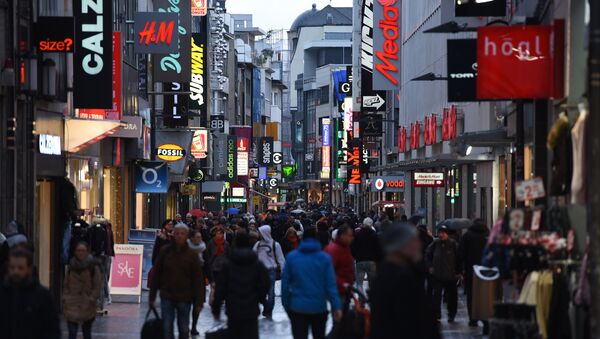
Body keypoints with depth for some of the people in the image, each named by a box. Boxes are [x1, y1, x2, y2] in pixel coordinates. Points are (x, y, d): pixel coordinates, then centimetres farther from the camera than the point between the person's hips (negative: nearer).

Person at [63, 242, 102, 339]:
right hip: (72, 305, 2)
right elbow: (66, 284, 11)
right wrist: (65, 298, 2)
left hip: (87, 305, -2)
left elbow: (98, 286, -4)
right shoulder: (71, 265, 6)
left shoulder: (93, 266, -4)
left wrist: (91, 299, -12)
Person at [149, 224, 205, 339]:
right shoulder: (165, 251, -2)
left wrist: (199, 301, -9)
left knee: (184, 329, 9)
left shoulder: (192, 255, -3)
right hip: (167, 297, 0)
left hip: (184, 298, 0)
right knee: (167, 329, -1)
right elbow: (156, 274, 2)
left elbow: (198, 279, -3)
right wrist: (152, 296, 2)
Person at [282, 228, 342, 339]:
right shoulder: (325, 258, -4)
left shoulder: (291, 257, -3)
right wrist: (336, 307, -9)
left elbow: (285, 283, -1)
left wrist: (286, 304, 7)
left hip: (297, 307, -1)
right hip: (319, 307, 1)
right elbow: (331, 285, -9)